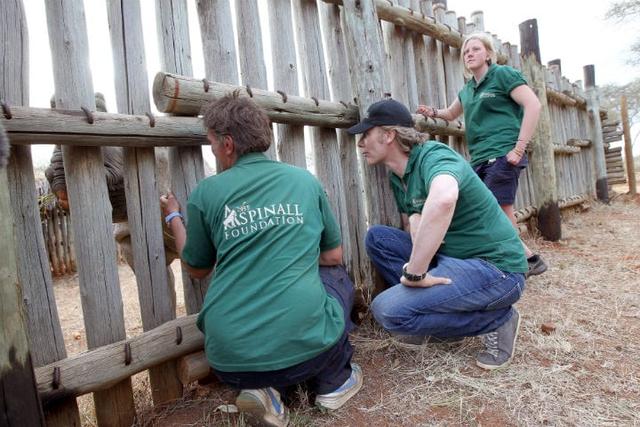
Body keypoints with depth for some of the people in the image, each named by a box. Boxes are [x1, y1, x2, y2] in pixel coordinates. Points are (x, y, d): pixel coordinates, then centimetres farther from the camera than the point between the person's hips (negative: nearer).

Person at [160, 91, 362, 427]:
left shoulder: (205, 193, 1)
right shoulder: (305, 181, 4)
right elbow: (333, 256, 14)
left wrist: (173, 218, 30)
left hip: (230, 359, 1)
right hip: (307, 346, 0)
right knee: (336, 276, 29)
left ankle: (262, 388, 12)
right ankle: (333, 381, 24)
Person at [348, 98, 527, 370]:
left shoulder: (434, 156, -20)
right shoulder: (397, 177, 8)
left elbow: (443, 199, -45)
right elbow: (412, 227, 16)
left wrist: (414, 274, -35)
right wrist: (415, 220, -10)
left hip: (496, 269, -8)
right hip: (452, 259, 8)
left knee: (388, 310, -22)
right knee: (377, 237, 2)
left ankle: (496, 320, -2)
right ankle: (427, 306, 4)